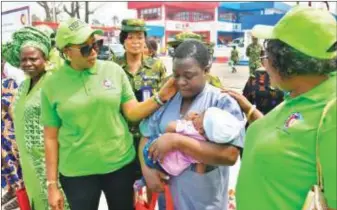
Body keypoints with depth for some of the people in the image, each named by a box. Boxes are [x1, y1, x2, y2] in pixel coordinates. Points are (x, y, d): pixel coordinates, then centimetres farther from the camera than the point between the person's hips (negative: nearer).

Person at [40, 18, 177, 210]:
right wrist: (52, 183, 0)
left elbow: (132, 112, -1)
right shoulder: (52, 85, -5)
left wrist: (160, 98, -18)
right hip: (77, 172, -1)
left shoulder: (114, 70, -3)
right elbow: (51, 137, -2)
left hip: (120, 163, 2)